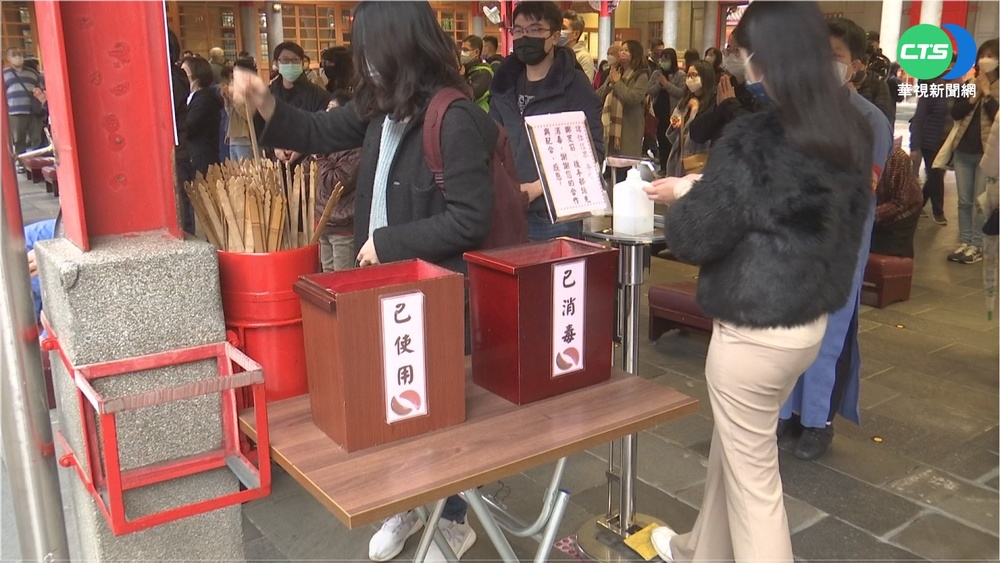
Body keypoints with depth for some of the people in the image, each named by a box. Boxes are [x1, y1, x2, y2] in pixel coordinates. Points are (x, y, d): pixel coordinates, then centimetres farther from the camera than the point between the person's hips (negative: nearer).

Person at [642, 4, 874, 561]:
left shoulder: (756, 140, -23)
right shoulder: (852, 132, 1)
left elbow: (693, 237, -18)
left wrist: (686, 194, 4)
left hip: (755, 329, -8)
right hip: (811, 319, 9)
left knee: (752, 471, 8)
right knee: (735, 447, 25)